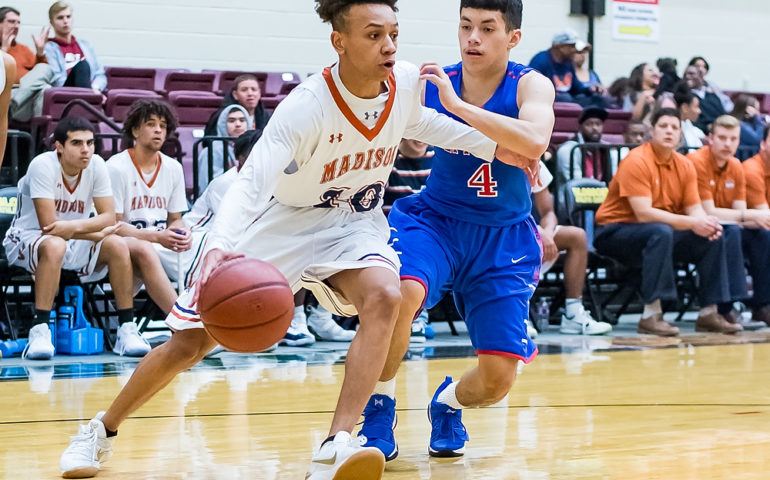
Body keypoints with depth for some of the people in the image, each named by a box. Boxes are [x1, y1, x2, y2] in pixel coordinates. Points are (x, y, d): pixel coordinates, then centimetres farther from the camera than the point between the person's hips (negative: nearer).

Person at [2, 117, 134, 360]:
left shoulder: (96, 165, -8)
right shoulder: (43, 165, -22)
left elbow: (109, 217, -10)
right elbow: (48, 224, -26)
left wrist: (75, 226, -30)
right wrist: (97, 232, -18)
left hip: (74, 243, 5)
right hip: (27, 239, -5)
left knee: (117, 245, -19)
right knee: (55, 245, -38)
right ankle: (39, 332, -38)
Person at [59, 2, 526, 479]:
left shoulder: (408, 81, -13)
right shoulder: (307, 106, -30)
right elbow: (251, 181, -39)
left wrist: (492, 146, 8)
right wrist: (219, 246, -57)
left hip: (354, 223, 3)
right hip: (282, 223, -3)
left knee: (384, 296, -31)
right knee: (191, 341, 0)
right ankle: (102, 430, 24)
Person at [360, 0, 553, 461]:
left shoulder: (531, 85, -12)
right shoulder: (431, 85, -7)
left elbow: (534, 143, -34)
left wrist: (458, 105, -37)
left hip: (503, 237, 0)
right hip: (434, 218, 0)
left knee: (498, 379, -7)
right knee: (400, 293, -35)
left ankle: (449, 403, 32)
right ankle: (379, 415, -11)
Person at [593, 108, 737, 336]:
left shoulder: (685, 166, 5)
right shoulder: (637, 161, -18)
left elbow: (694, 208, 4)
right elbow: (643, 213, -25)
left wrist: (707, 223, -22)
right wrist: (692, 223, -29)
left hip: (663, 234, 7)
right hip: (616, 230, -7)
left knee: (714, 238, -9)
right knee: (661, 232, -37)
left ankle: (709, 312, -2)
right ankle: (651, 315, -37)